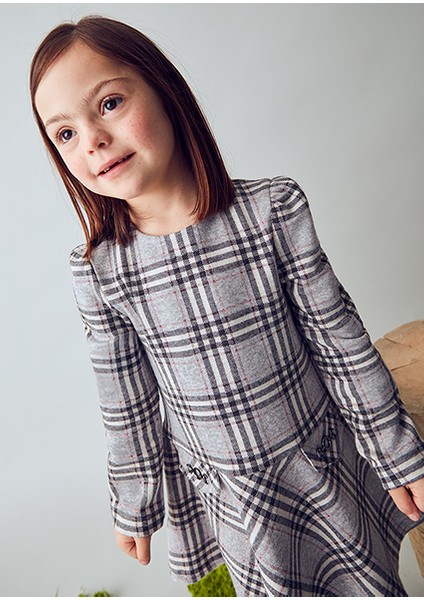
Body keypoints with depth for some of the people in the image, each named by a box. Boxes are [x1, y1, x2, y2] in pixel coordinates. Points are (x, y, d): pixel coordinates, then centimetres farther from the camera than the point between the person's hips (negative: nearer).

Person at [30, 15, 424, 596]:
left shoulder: (275, 209, -18)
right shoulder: (98, 270, -14)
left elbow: (343, 341, -11)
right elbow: (127, 403, -3)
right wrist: (135, 504, 9)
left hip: (323, 464, 0)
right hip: (226, 491, 1)